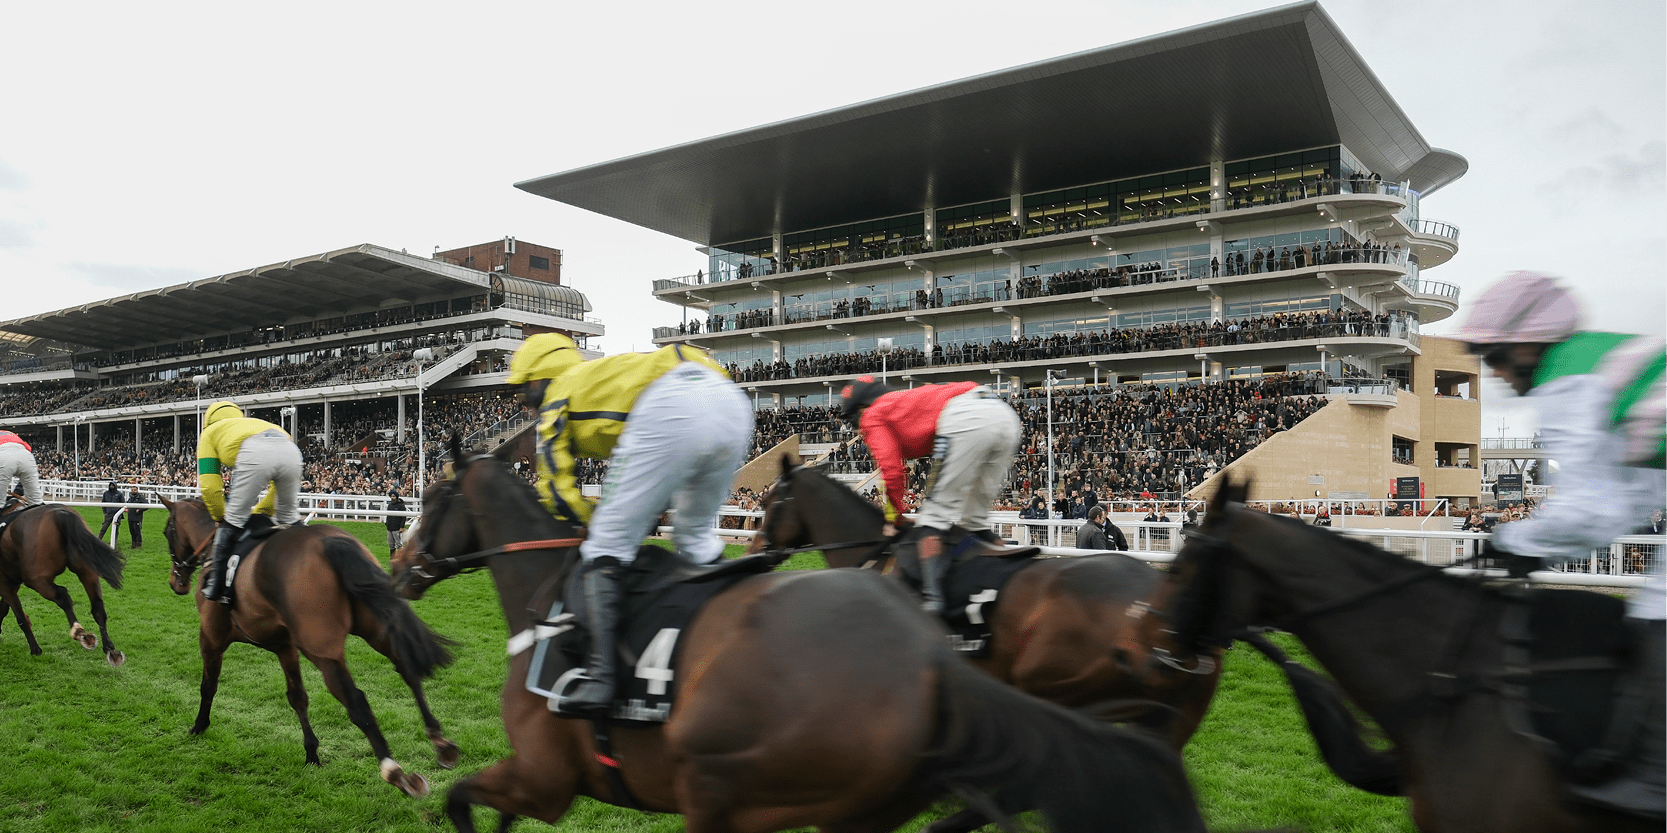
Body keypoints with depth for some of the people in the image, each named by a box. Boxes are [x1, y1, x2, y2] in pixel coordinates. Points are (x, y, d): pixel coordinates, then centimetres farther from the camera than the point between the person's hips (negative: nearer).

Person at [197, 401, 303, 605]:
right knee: (289, 519, 22)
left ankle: (217, 587, 13)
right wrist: (260, 511, 45)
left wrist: (221, 517, 36)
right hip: (290, 449, 4)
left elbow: (209, 486, 22)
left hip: (253, 453, -4)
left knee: (233, 521, 12)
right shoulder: (257, 423, 46)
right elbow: (281, 484, 40)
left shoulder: (210, 432, 34)